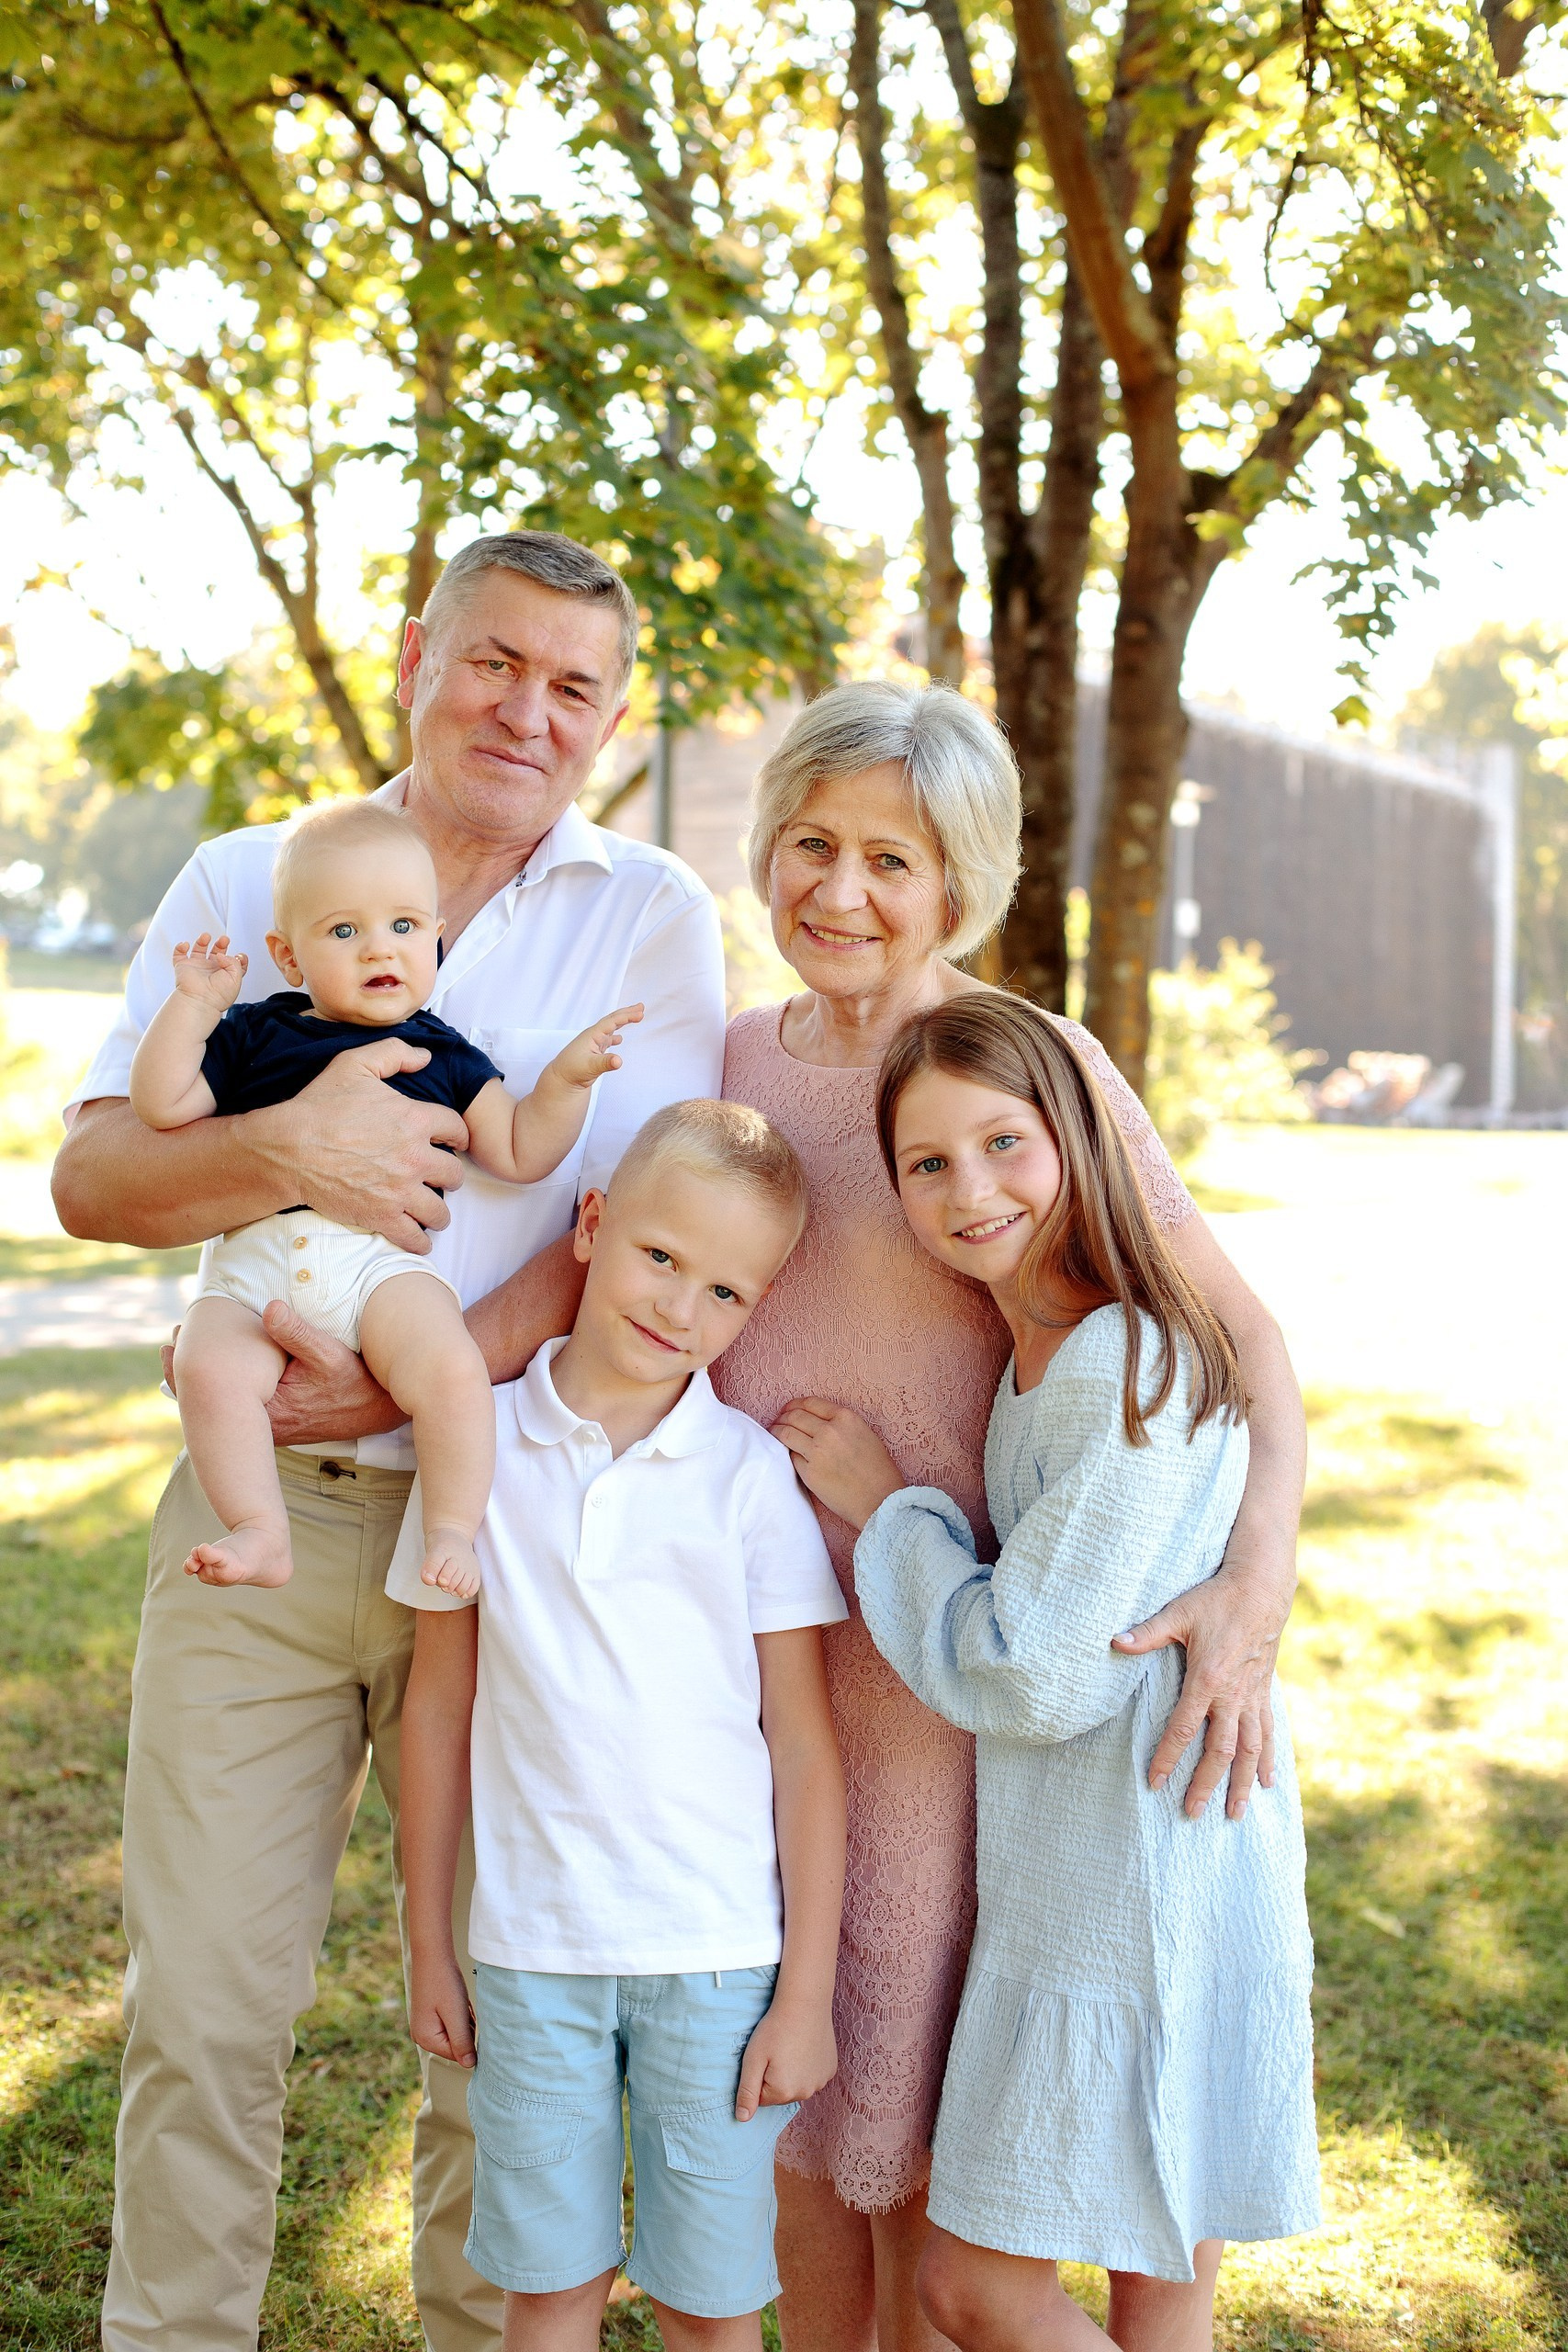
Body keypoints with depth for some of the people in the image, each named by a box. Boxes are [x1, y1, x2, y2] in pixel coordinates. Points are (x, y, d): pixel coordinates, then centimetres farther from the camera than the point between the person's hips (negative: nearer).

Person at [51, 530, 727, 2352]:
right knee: (202, 2005, 4)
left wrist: (410, 1384, -16)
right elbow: (90, 1177, 1)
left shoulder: (651, 916, 3)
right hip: (254, 1516, 1)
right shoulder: (242, 884, 8)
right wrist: (283, 1149, -18)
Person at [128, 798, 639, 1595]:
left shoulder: (442, 1054, 19)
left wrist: (568, 1078, 7)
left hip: (381, 1260, -1)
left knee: (449, 1368, -30)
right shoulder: (253, 1035, 19)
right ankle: (261, 1535, -20)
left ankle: (452, 1530, -14)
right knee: (208, 1370, -28)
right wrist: (193, 1004, 5)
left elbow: (519, 1154, 19)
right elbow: (161, 1104, 12)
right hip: (251, 1266, 1)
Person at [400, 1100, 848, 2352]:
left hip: (721, 1952, -1)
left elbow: (806, 1744, -3)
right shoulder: (481, 1444, 0)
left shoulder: (752, 1475, -6)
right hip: (532, 1951, 2)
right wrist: (429, 1944, 10)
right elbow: (440, 1703, 7)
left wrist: (808, 1990, -4)